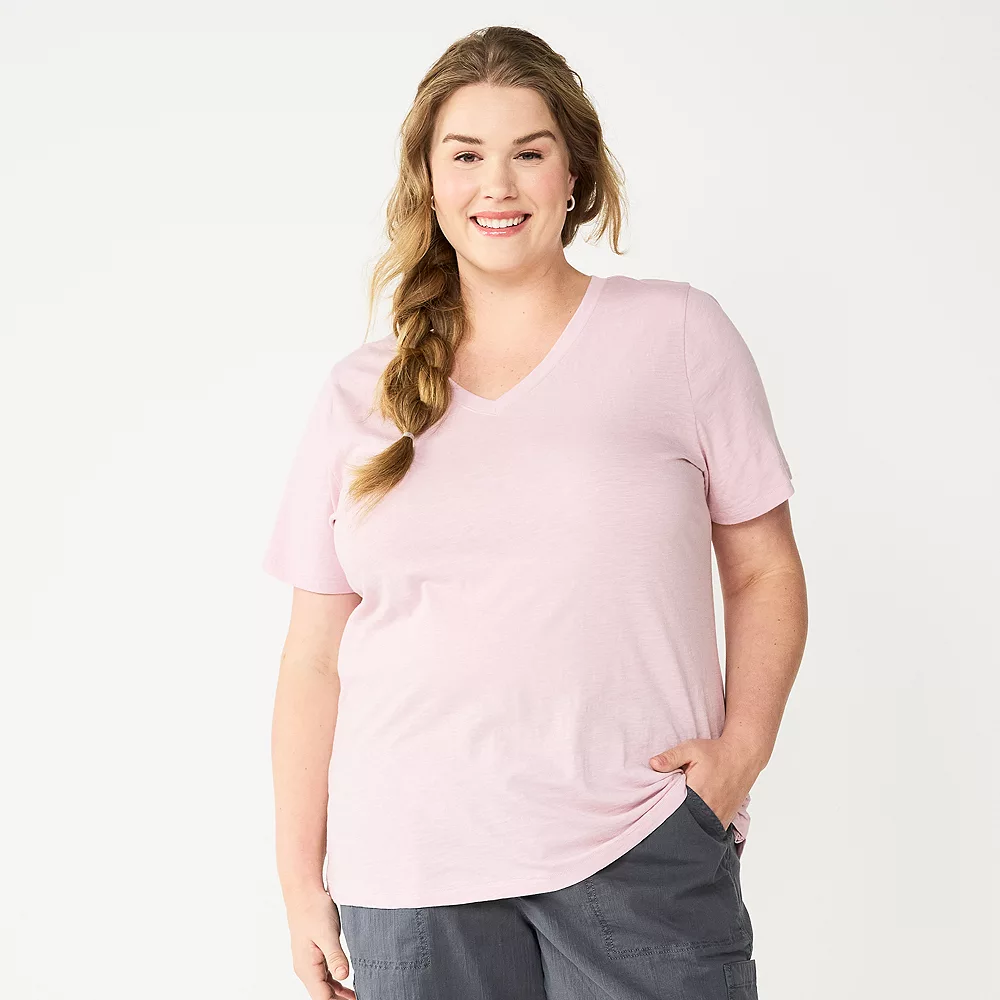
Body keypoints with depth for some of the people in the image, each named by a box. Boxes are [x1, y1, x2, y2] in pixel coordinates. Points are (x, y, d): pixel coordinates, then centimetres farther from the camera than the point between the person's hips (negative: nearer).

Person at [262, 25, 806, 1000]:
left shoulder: (678, 334, 3)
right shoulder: (359, 396, 8)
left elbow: (765, 571, 6)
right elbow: (315, 654, 9)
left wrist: (743, 746, -9)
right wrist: (300, 876, 7)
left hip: (642, 852, -1)